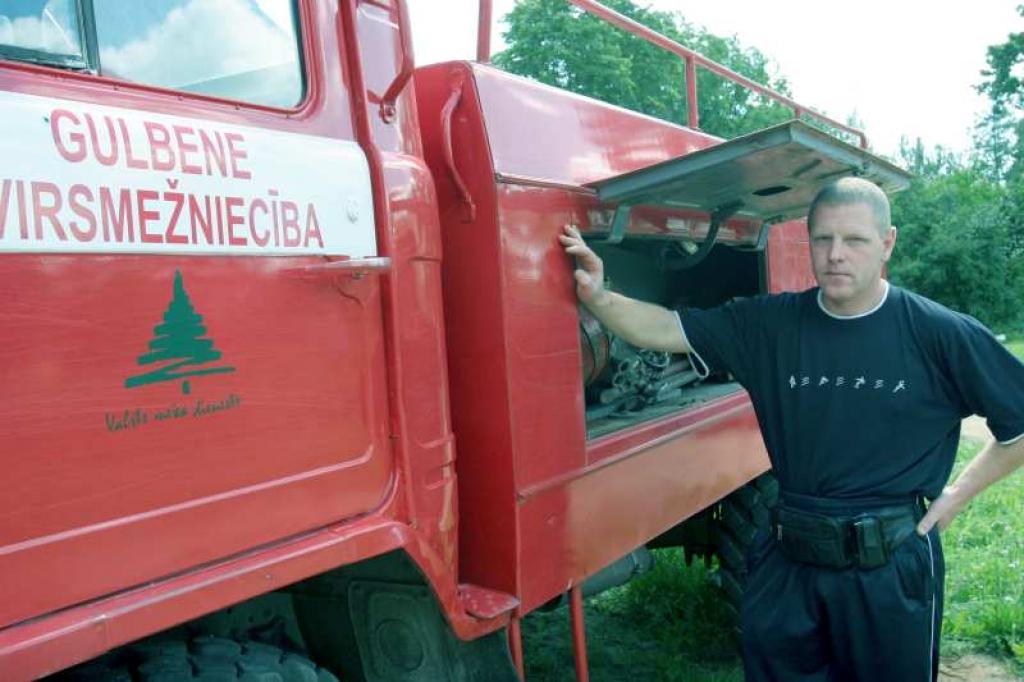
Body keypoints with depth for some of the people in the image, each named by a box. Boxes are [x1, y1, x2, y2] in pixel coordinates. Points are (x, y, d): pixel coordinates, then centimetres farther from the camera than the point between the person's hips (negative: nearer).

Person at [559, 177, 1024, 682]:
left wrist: (955, 497, -2)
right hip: (788, 563, 3)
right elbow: (665, 329, -9)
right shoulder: (770, 324, -3)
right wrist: (599, 298, -25)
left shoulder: (941, 334, -10)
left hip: (893, 566, -2)